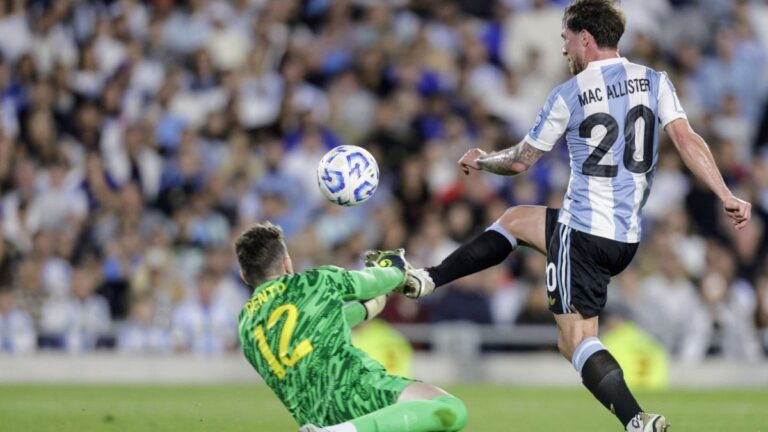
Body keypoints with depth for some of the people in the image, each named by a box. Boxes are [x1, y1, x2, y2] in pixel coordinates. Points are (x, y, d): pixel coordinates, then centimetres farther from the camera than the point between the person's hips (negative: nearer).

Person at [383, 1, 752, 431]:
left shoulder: (568, 96, -7)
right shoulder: (655, 81, 2)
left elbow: (520, 161, 4)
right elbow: (688, 141, -10)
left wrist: (480, 161, 24)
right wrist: (727, 196, -11)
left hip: (582, 231, -7)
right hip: (629, 238, 7)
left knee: (576, 340, -4)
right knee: (514, 220, 27)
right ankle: (427, 280, 32)